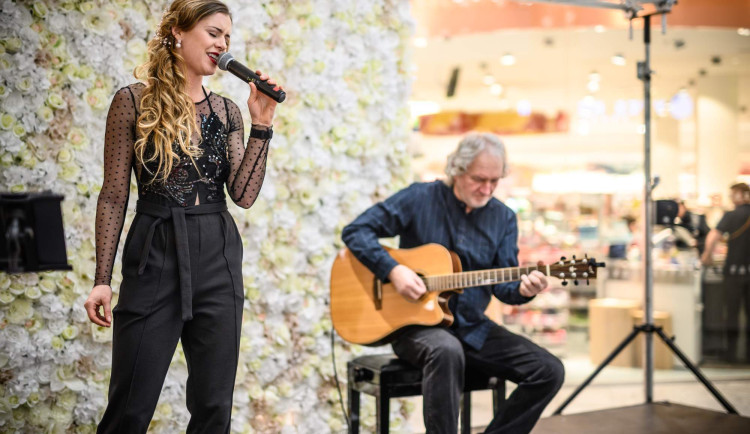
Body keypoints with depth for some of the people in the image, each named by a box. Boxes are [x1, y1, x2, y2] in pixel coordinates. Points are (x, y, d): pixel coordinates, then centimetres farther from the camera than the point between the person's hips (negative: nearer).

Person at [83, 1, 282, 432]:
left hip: (218, 258, 4)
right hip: (155, 256, -4)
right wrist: (103, 279, -6)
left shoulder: (227, 110, 10)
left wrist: (261, 125, -6)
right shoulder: (134, 101, -1)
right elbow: (114, 196, -2)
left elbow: (244, 194, 0)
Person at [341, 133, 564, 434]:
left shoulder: (503, 218, 6)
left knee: (549, 371, -10)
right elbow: (355, 231, -6)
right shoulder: (420, 198, -5)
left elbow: (502, 285, 4)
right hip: (415, 323, -5)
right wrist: (393, 270, -20)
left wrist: (522, 289, -20)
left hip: (473, 328, 5)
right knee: (447, 350, -40)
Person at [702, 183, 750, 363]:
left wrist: (708, 255, -6)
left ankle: (731, 352, 7)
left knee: (732, 312, 5)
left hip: (734, 270, -2)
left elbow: (713, 237, -20)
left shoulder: (731, 216, -9)